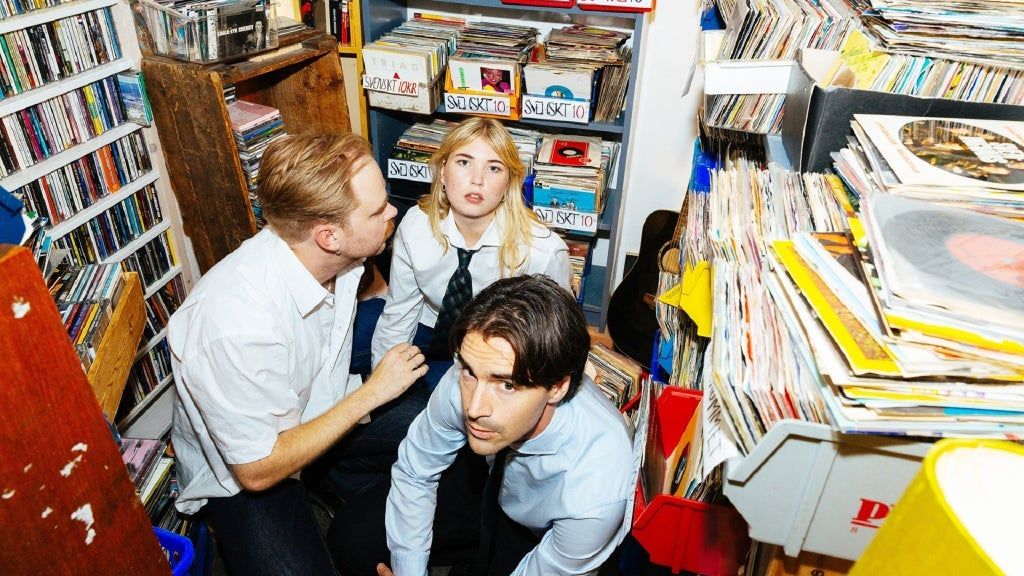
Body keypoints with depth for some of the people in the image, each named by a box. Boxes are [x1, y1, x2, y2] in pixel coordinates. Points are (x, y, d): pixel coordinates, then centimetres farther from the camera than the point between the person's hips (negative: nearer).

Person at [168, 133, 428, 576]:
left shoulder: (337, 255, -16)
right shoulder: (240, 322, -37)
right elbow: (257, 470, -26)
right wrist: (371, 393, -23)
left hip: (323, 412, 6)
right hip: (241, 475, -6)